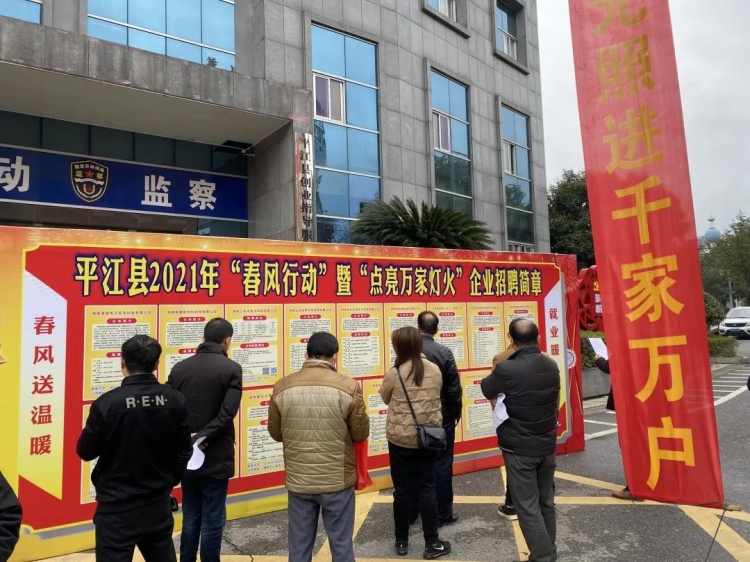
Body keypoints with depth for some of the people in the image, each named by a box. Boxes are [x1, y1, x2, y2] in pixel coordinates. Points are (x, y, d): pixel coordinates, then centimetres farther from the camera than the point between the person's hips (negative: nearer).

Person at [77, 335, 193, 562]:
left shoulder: (107, 403, -18)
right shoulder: (175, 400, -8)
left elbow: (85, 451, -4)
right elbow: (184, 452, 0)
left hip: (117, 508, -3)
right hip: (159, 504, 4)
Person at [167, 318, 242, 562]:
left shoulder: (179, 368, 4)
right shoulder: (231, 369, -9)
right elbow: (227, 413, -20)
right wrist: (202, 437, -15)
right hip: (216, 457, -4)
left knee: (190, 518, 18)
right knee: (212, 520, 7)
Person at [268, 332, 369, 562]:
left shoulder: (282, 387, -6)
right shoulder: (348, 387, -13)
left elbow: (275, 433, 5)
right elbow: (361, 434, -5)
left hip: (298, 481, 2)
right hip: (338, 481, -2)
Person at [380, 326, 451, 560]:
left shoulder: (393, 374, -15)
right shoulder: (435, 370, -5)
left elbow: (385, 399, 2)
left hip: (400, 438, -2)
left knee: (402, 490, 10)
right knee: (427, 488, 12)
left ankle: (401, 542, 24)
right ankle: (432, 543, 19)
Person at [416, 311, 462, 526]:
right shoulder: (444, 352, -13)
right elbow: (454, 388, -10)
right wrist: (456, 412, 6)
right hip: (441, 417, -2)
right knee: (441, 464, 8)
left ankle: (411, 513, 24)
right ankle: (442, 514, 16)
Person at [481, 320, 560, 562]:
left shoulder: (506, 369, -23)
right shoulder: (552, 366, -3)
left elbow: (487, 390, -5)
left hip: (519, 449, -6)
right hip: (547, 446, 6)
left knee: (528, 507, 5)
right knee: (546, 502, 19)